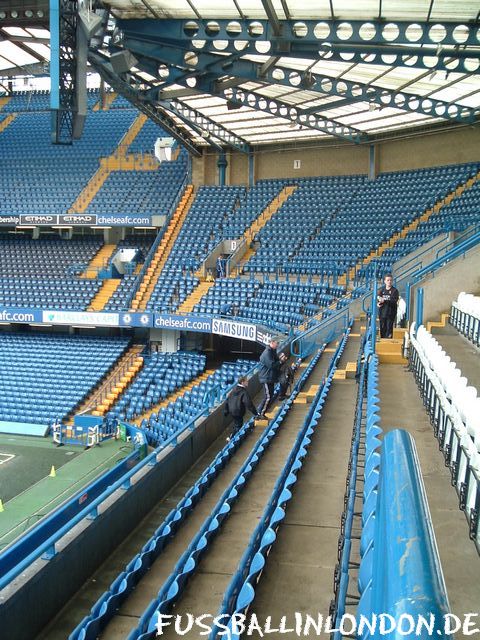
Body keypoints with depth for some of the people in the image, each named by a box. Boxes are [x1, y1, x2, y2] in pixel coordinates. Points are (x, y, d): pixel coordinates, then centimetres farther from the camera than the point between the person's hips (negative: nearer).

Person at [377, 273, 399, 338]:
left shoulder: (394, 291, -4)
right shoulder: (382, 290, 10)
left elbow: (394, 301, -15)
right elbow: (378, 298, 8)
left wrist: (384, 301, -25)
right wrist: (378, 303, -14)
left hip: (390, 313, -4)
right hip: (382, 313, 4)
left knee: (389, 328, -6)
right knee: (382, 328, 10)